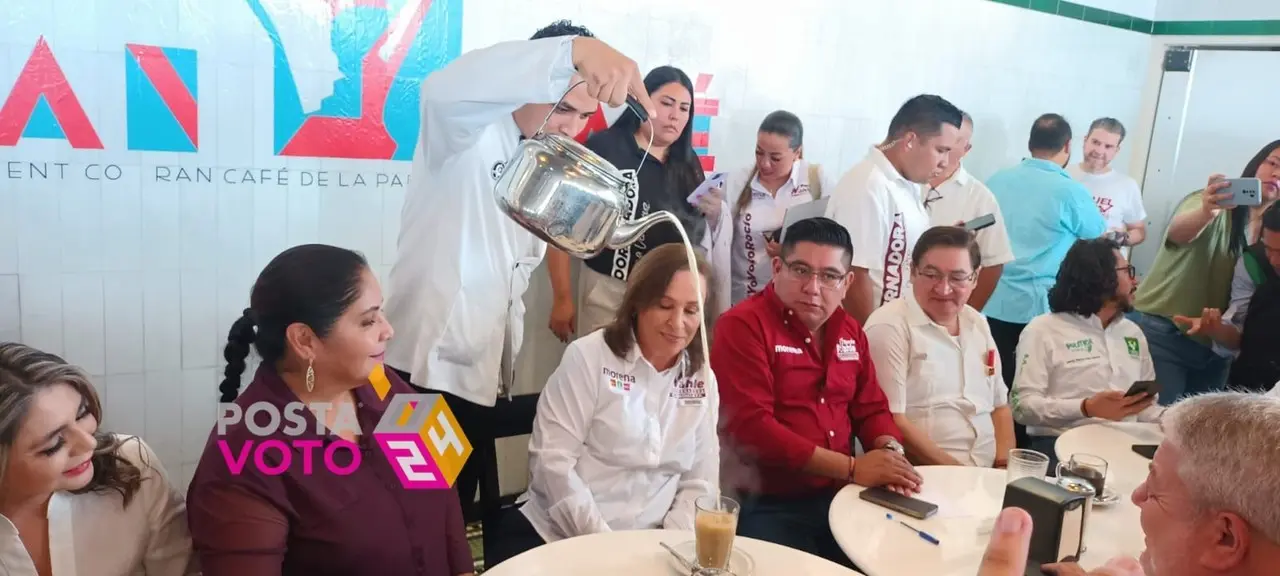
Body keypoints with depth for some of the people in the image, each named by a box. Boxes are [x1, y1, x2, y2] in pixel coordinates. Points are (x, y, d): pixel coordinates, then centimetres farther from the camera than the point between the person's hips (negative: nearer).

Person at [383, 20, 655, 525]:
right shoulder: (470, 134, -10)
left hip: (479, 379, 7)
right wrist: (572, 52, -48)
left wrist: (507, 367, 14)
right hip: (424, 370, -7)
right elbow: (447, 87, -35)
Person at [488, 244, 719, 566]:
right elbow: (552, 458, -10)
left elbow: (700, 482, 7)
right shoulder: (590, 356, -5)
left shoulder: (703, 381, 5)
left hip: (643, 549, 3)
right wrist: (602, 541, -13)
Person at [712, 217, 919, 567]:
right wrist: (852, 468, -19)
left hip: (839, 498, 7)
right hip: (766, 506, -6)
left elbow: (872, 408, 16)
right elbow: (751, 427, -20)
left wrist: (890, 450, -8)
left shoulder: (849, 331, 13)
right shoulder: (742, 326, -11)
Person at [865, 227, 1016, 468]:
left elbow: (999, 406, 19)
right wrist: (957, 474, -14)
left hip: (987, 473, 6)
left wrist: (1004, 466, 3)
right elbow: (889, 421, -14)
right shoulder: (889, 327, -9)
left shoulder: (977, 323, 14)